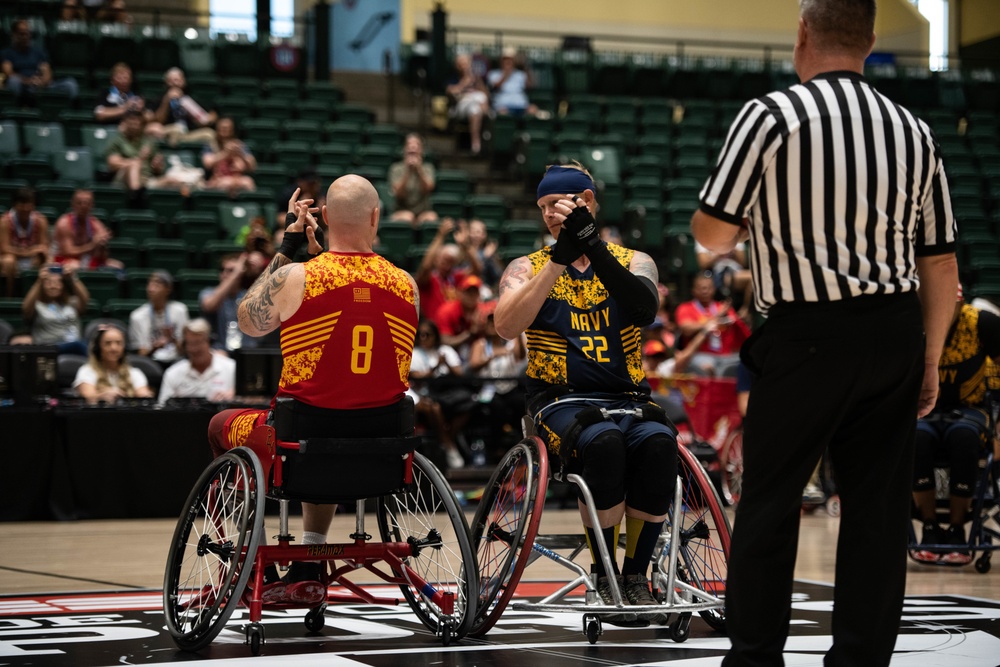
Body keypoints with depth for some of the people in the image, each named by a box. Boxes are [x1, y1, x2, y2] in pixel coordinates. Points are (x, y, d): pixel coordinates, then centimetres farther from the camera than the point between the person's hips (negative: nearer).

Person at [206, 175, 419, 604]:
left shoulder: (294, 277, -13)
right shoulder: (406, 285, -4)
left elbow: (248, 321, 7)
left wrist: (287, 248, 11)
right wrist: (317, 249, 19)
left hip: (304, 432, -3)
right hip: (382, 444, 4)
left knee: (222, 426, 29)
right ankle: (308, 571, 36)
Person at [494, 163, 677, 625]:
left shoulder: (632, 261, 12)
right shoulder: (527, 269, 10)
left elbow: (644, 309, -13)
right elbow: (506, 326, -12)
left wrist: (592, 245, -21)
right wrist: (561, 257, -18)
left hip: (628, 396, 2)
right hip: (560, 400, -1)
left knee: (657, 443, -33)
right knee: (603, 442, -36)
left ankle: (636, 573, -19)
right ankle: (604, 576, -21)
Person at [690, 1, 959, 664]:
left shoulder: (772, 117, -8)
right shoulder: (914, 131, 7)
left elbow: (711, 232, -8)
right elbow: (942, 264, 9)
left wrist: (749, 226, 14)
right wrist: (929, 361, 17)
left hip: (808, 336, -4)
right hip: (896, 334, 4)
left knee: (769, 503, 8)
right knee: (877, 509, 8)